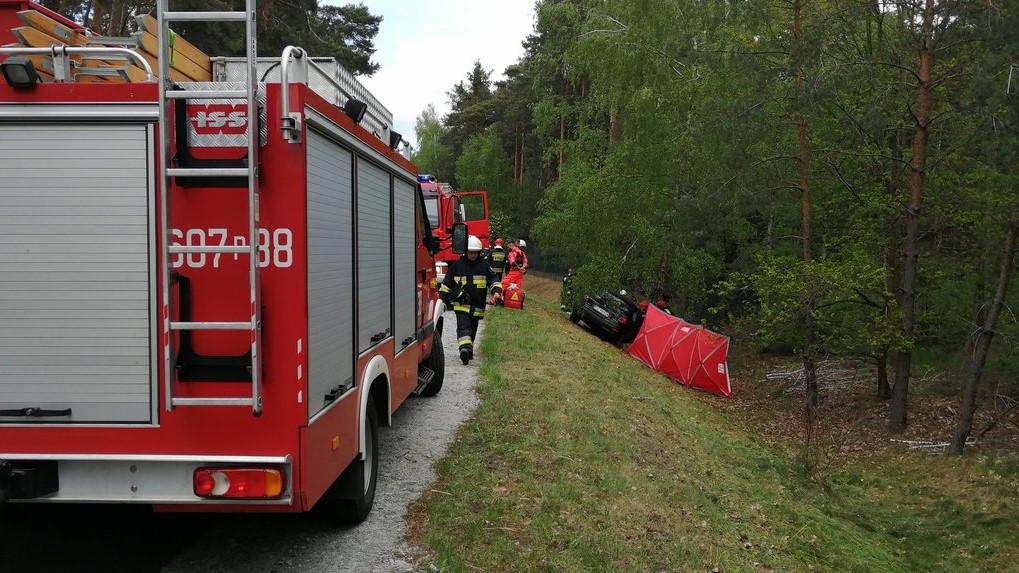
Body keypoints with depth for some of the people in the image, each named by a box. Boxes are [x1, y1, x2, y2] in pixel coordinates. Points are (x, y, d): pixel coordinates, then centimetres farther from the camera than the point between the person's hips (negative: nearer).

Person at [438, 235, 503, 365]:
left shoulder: (484, 265, 4)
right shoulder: (457, 265, 3)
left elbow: (493, 280, 5)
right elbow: (447, 282, 11)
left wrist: (496, 291, -13)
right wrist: (442, 296, 10)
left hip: (477, 305, 2)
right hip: (461, 304, -2)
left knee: (472, 330, 14)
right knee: (463, 327, -18)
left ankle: (469, 350, 27)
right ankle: (465, 348, -32)